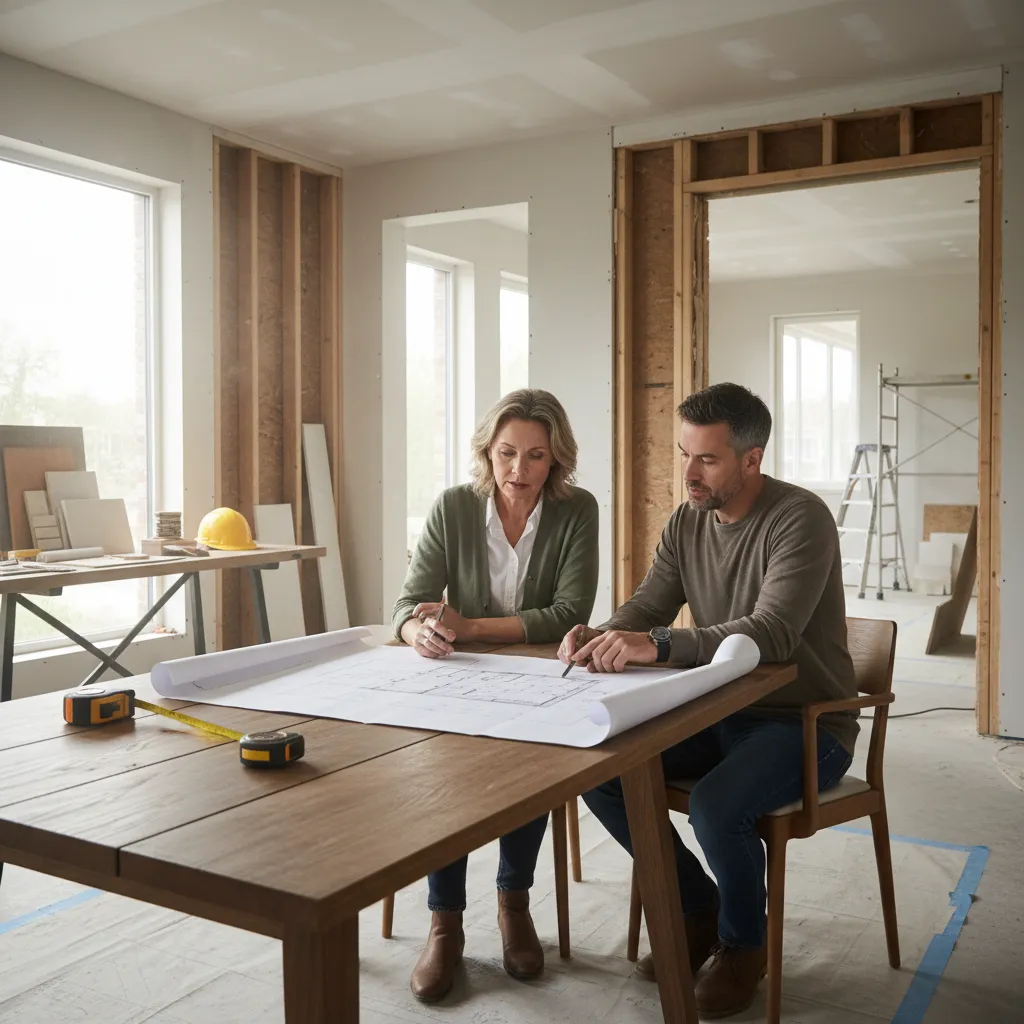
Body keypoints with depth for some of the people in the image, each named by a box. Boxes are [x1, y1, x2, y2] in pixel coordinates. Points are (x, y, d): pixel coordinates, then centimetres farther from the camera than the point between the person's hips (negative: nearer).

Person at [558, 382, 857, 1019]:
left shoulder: (800, 518, -19)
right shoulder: (688, 523, 4)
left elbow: (772, 633, -32)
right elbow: (644, 609, 3)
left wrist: (657, 645, -43)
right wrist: (598, 639, -21)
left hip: (806, 722, -7)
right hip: (720, 714, 7)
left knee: (717, 806, -32)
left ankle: (744, 944, 4)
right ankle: (699, 910, 13)